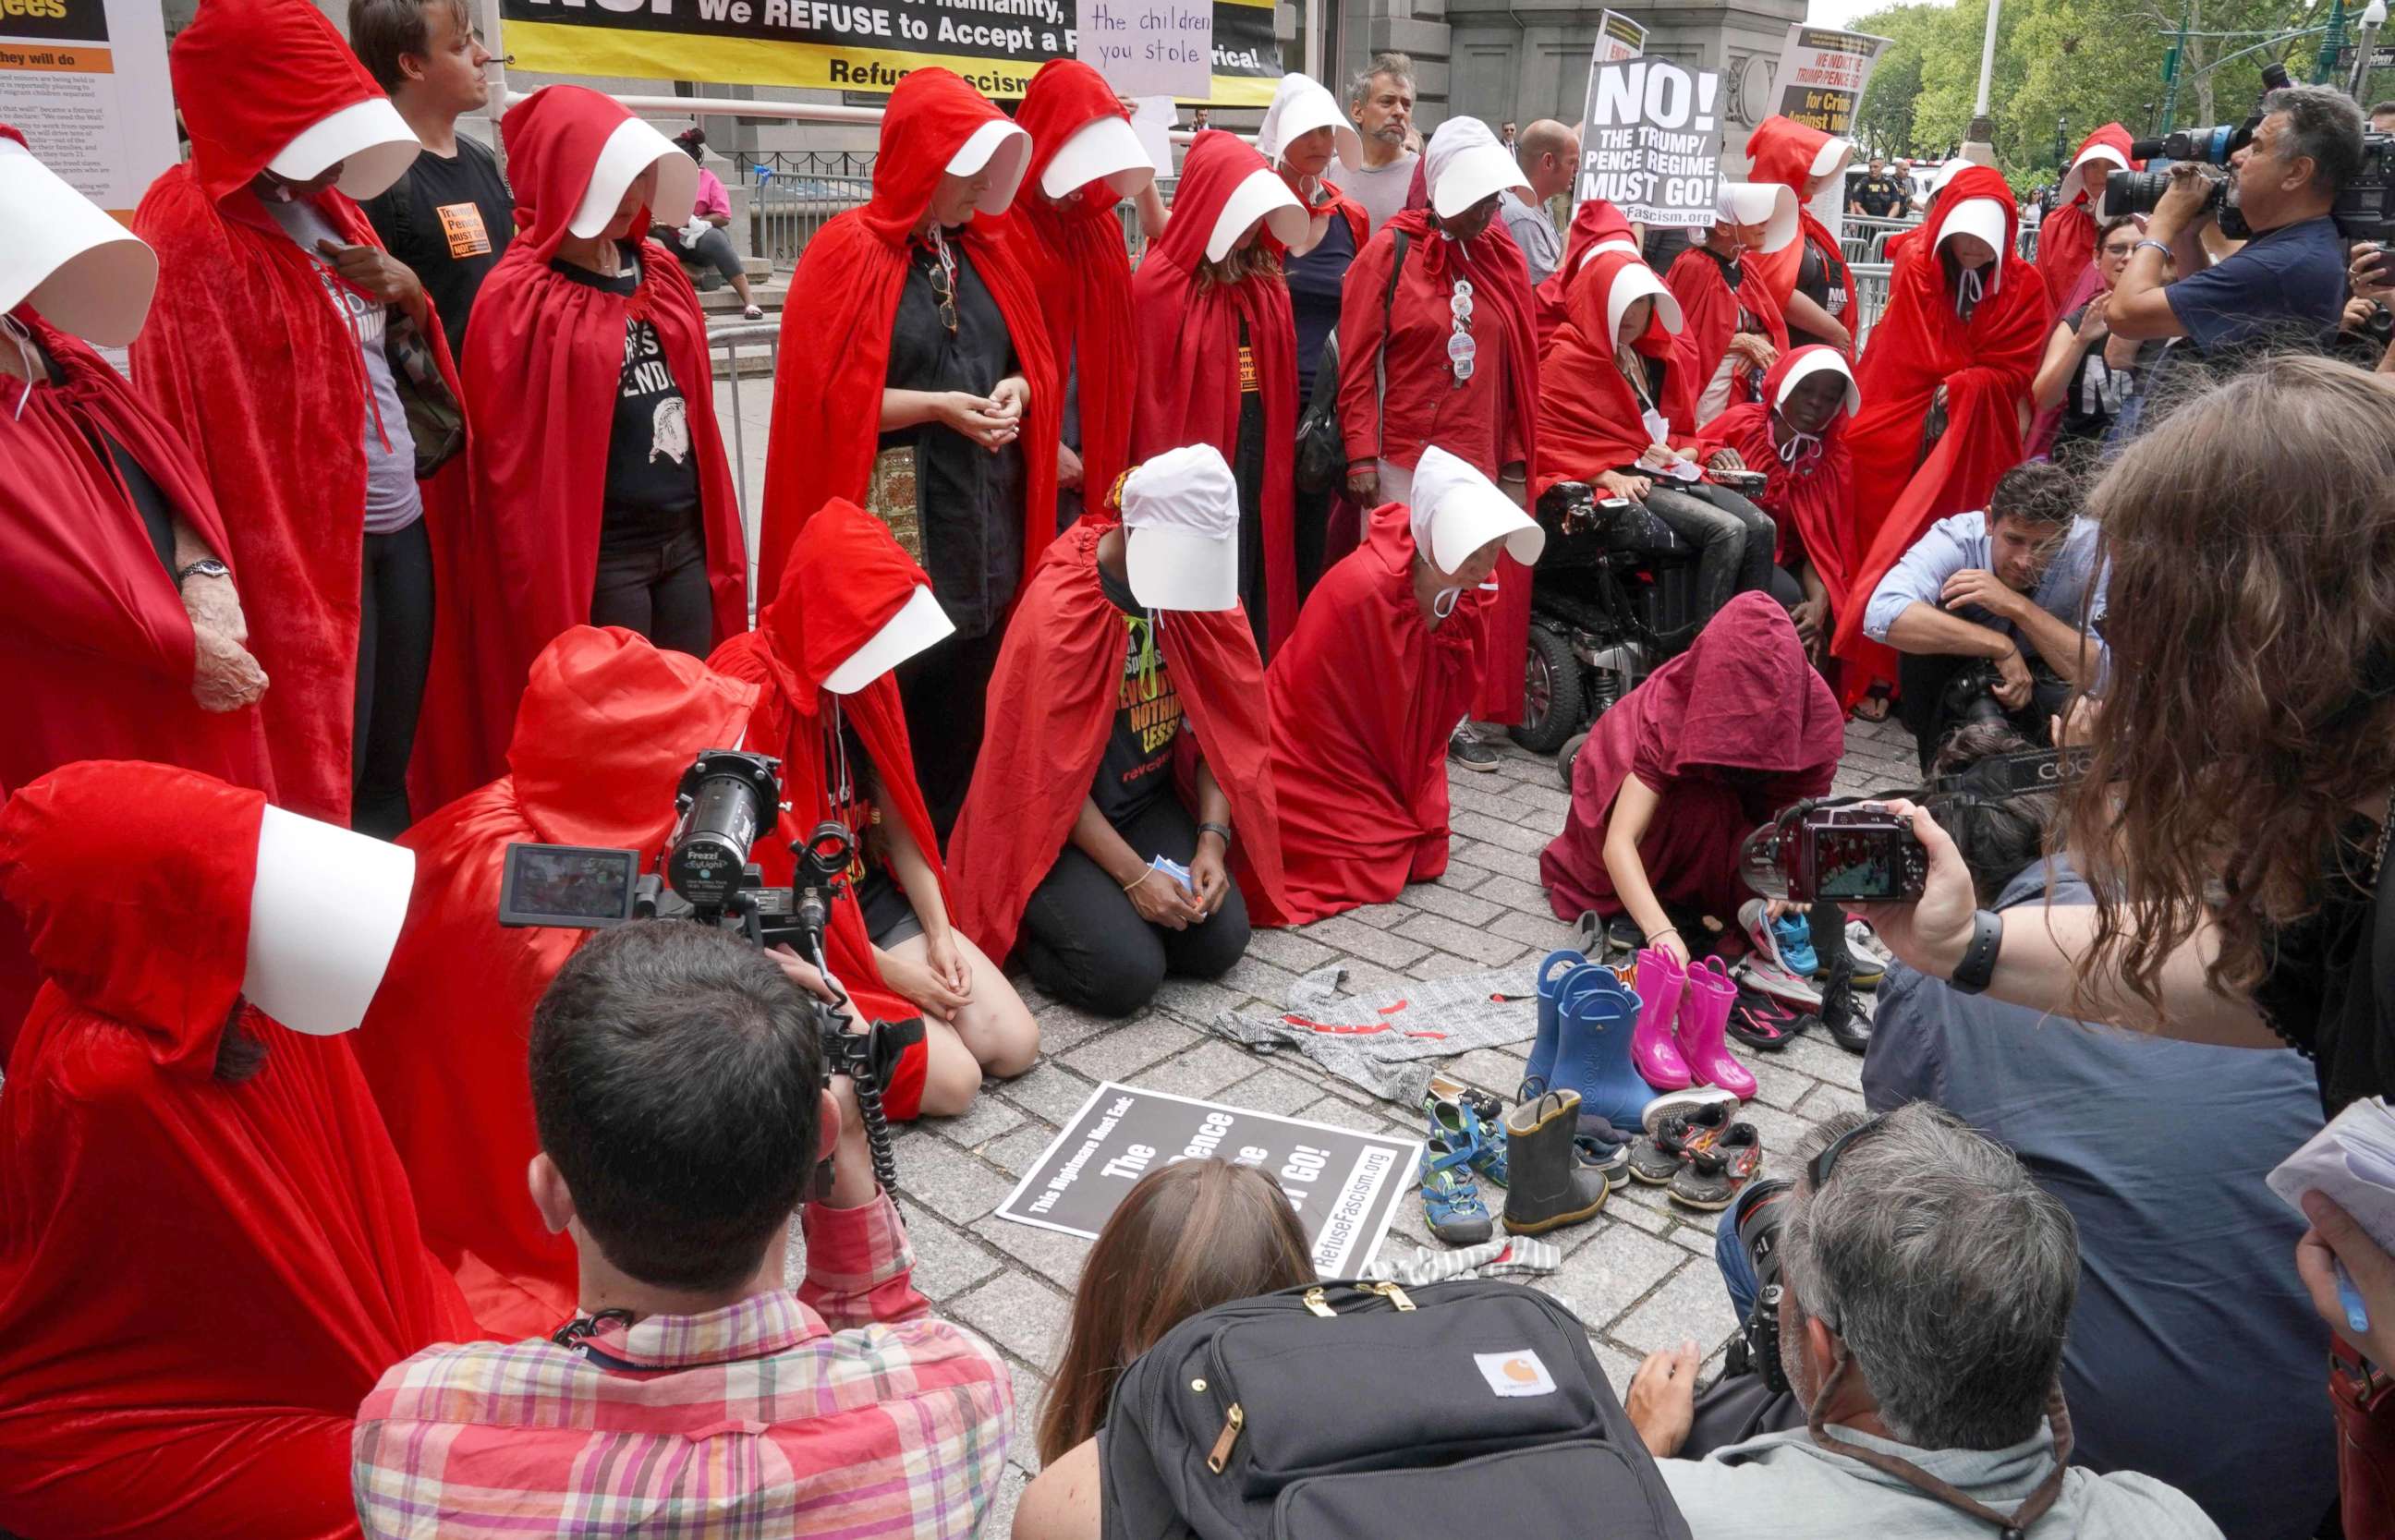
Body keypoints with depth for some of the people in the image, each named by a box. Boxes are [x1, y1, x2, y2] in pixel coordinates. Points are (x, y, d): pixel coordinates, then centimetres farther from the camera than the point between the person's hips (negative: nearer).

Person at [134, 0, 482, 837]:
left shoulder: (328, 204, 12)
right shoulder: (193, 231, -11)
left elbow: (406, 356, 20)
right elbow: (192, 421, -15)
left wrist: (409, 295, -1)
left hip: (404, 526, 7)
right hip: (303, 547, -7)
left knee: (390, 771, 14)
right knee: (316, 781, 1)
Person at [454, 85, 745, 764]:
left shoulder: (661, 275, 11)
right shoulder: (522, 299, -9)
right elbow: (511, 458, -10)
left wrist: (721, 543, 13)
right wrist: (543, 588, -10)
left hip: (686, 541, 6)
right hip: (595, 556, -6)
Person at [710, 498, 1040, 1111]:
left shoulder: (864, 675, 0)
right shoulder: (750, 697, -24)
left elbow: (897, 814, 5)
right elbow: (773, 877, -19)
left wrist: (938, 933, -6)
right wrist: (890, 971, -14)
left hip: (872, 893, 7)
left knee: (1014, 1045, -4)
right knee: (953, 1078, -17)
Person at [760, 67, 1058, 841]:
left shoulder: (987, 251, 12)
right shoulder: (848, 253, -7)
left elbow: (1035, 359, 18)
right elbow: (823, 396, -12)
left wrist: (1017, 389, -5)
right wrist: (937, 407, -18)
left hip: (985, 512, 6)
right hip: (889, 521, -6)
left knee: (966, 696, 10)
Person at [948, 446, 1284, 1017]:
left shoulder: (1201, 584, -4)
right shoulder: (1059, 606, -21)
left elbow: (1220, 724, 0)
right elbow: (1052, 772, -17)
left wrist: (1212, 837, -13)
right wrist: (1134, 874, -20)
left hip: (1153, 803, 6)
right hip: (1059, 821, -5)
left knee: (1221, 940, -15)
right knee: (1129, 971, -23)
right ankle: (1038, 923, 7)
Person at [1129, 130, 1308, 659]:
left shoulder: (1266, 282, 9)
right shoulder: (1161, 285, -10)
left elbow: (1280, 382, 15)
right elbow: (1149, 393, -8)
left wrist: (1281, 458, 11)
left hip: (1260, 458, 6)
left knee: (1259, 586, 12)